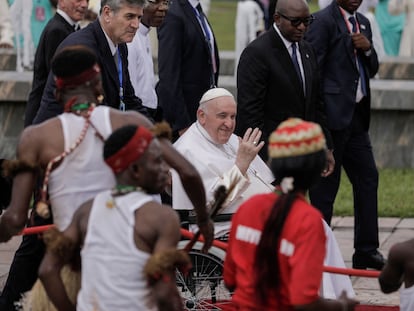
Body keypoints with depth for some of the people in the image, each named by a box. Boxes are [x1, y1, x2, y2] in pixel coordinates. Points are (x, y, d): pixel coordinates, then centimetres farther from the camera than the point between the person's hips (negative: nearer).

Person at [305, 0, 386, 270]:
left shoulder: (363, 23, 16)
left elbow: (372, 70, 19)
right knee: (326, 185, -2)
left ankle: (366, 251, 13)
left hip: (356, 116, 8)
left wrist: (367, 48, -2)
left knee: (367, 178, 7)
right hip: (333, 116, -8)